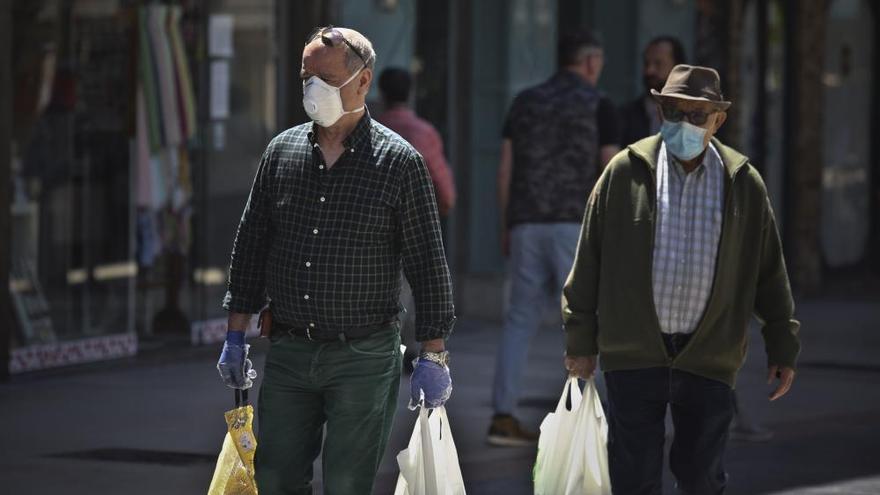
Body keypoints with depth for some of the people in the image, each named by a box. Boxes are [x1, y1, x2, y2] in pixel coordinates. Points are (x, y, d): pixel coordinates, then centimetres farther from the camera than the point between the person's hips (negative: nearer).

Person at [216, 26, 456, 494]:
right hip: (288, 353, 4)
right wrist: (235, 336, 10)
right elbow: (250, 247, 13)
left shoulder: (399, 162, -5)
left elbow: (427, 263, -3)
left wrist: (433, 355, -5)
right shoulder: (281, 152, 6)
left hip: (364, 357, -4)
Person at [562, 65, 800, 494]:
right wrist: (580, 341, 4)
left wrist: (783, 348, 9)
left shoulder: (743, 183, 4)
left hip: (708, 358, 1)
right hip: (635, 354, -1)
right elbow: (589, 261, 5)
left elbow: (769, 271, 9)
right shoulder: (625, 172, 1)